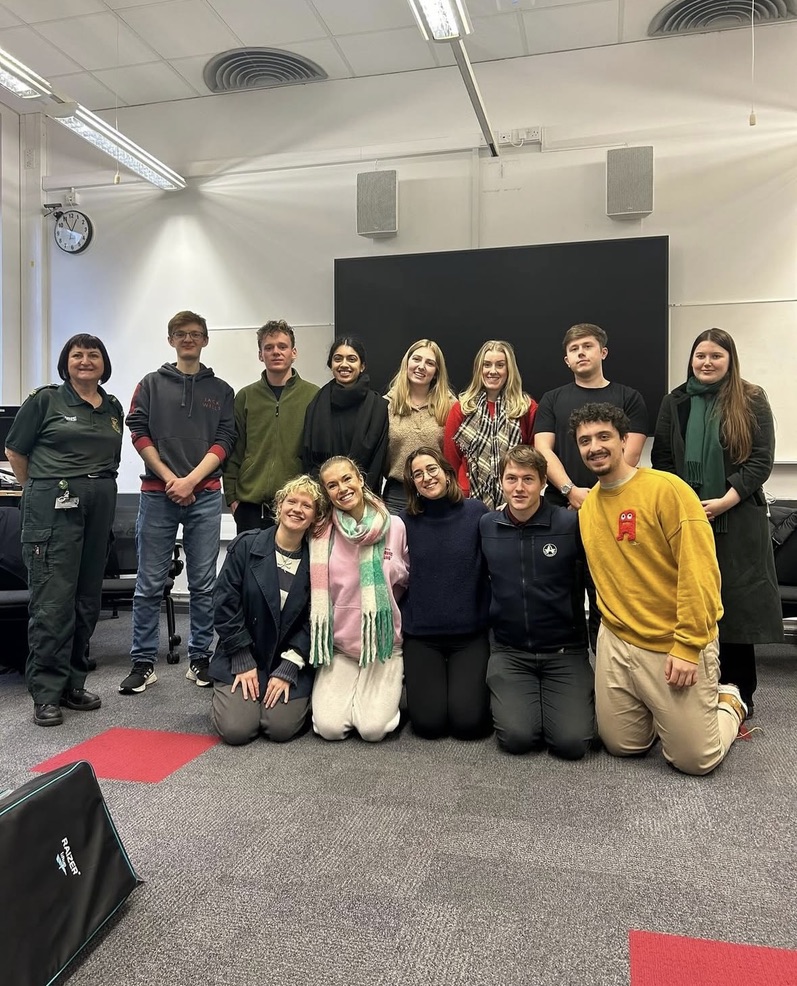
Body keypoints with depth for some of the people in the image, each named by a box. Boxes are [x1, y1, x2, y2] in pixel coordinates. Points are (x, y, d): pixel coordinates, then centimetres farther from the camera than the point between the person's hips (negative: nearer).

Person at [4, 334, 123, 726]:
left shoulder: (113, 408, 13)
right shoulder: (45, 400, 0)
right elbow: (15, 450, 7)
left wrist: (97, 484, 12)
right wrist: (38, 489, 14)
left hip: (101, 505, 5)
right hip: (54, 506, -5)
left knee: (87, 600, 9)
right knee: (53, 601, -7)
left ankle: (73, 684, 20)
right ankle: (46, 694, 1)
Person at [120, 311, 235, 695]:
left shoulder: (221, 390, 12)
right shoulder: (152, 384, 12)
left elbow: (225, 440, 3)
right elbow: (139, 433, 3)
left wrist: (191, 479, -9)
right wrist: (170, 479, -8)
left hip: (205, 495, 0)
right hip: (157, 494, 0)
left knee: (204, 584, 4)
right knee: (149, 584, 2)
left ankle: (200, 659, 14)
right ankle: (143, 663, 11)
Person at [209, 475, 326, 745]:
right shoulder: (246, 545, -7)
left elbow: (313, 622, -4)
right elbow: (225, 604, -7)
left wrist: (288, 669, -13)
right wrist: (243, 662, -10)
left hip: (291, 662, 1)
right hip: (241, 657, 0)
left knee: (282, 728, -16)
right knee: (236, 730, -14)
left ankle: (299, 699, 17)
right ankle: (228, 693, 19)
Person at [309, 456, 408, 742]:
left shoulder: (395, 526, -3)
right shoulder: (322, 534, -3)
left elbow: (407, 581, 10)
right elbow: (317, 592, 8)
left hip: (383, 643, -1)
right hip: (338, 645, 1)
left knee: (373, 729, -13)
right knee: (329, 727, -12)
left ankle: (388, 689, 19)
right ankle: (345, 689, 19)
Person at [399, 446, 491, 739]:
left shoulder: (476, 512, -4)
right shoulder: (405, 522, -1)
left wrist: (493, 621, -4)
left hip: (471, 633, -1)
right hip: (421, 635, 1)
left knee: (468, 721, -11)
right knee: (429, 722, -9)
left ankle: (472, 682, 21)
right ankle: (420, 680, 23)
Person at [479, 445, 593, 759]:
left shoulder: (571, 524, -10)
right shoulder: (486, 526, 1)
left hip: (564, 650, -2)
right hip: (509, 650, 2)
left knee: (571, 742, -14)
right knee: (516, 738, -15)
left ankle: (581, 695, 17)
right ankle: (513, 696, 16)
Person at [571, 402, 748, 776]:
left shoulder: (666, 488, -15)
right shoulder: (587, 506, 5)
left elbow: (699, 570, -19)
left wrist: (687, 645, -20)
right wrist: (614, 618, 11)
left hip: (677, 644, -5)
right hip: (617, 640, 6)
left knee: (695, 759, 3)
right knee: (622, 746, 12)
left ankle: (728, 704, 32)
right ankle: (659, 710, 40)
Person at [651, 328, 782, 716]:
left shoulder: (751, 401, 3)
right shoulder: (674, 403, 10)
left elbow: (762, 459, -3)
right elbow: (661, 459, 8)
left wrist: (726, 501, -14)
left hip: (737, 520, -2)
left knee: (737, 603, 2)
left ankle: (739, 695, 15)